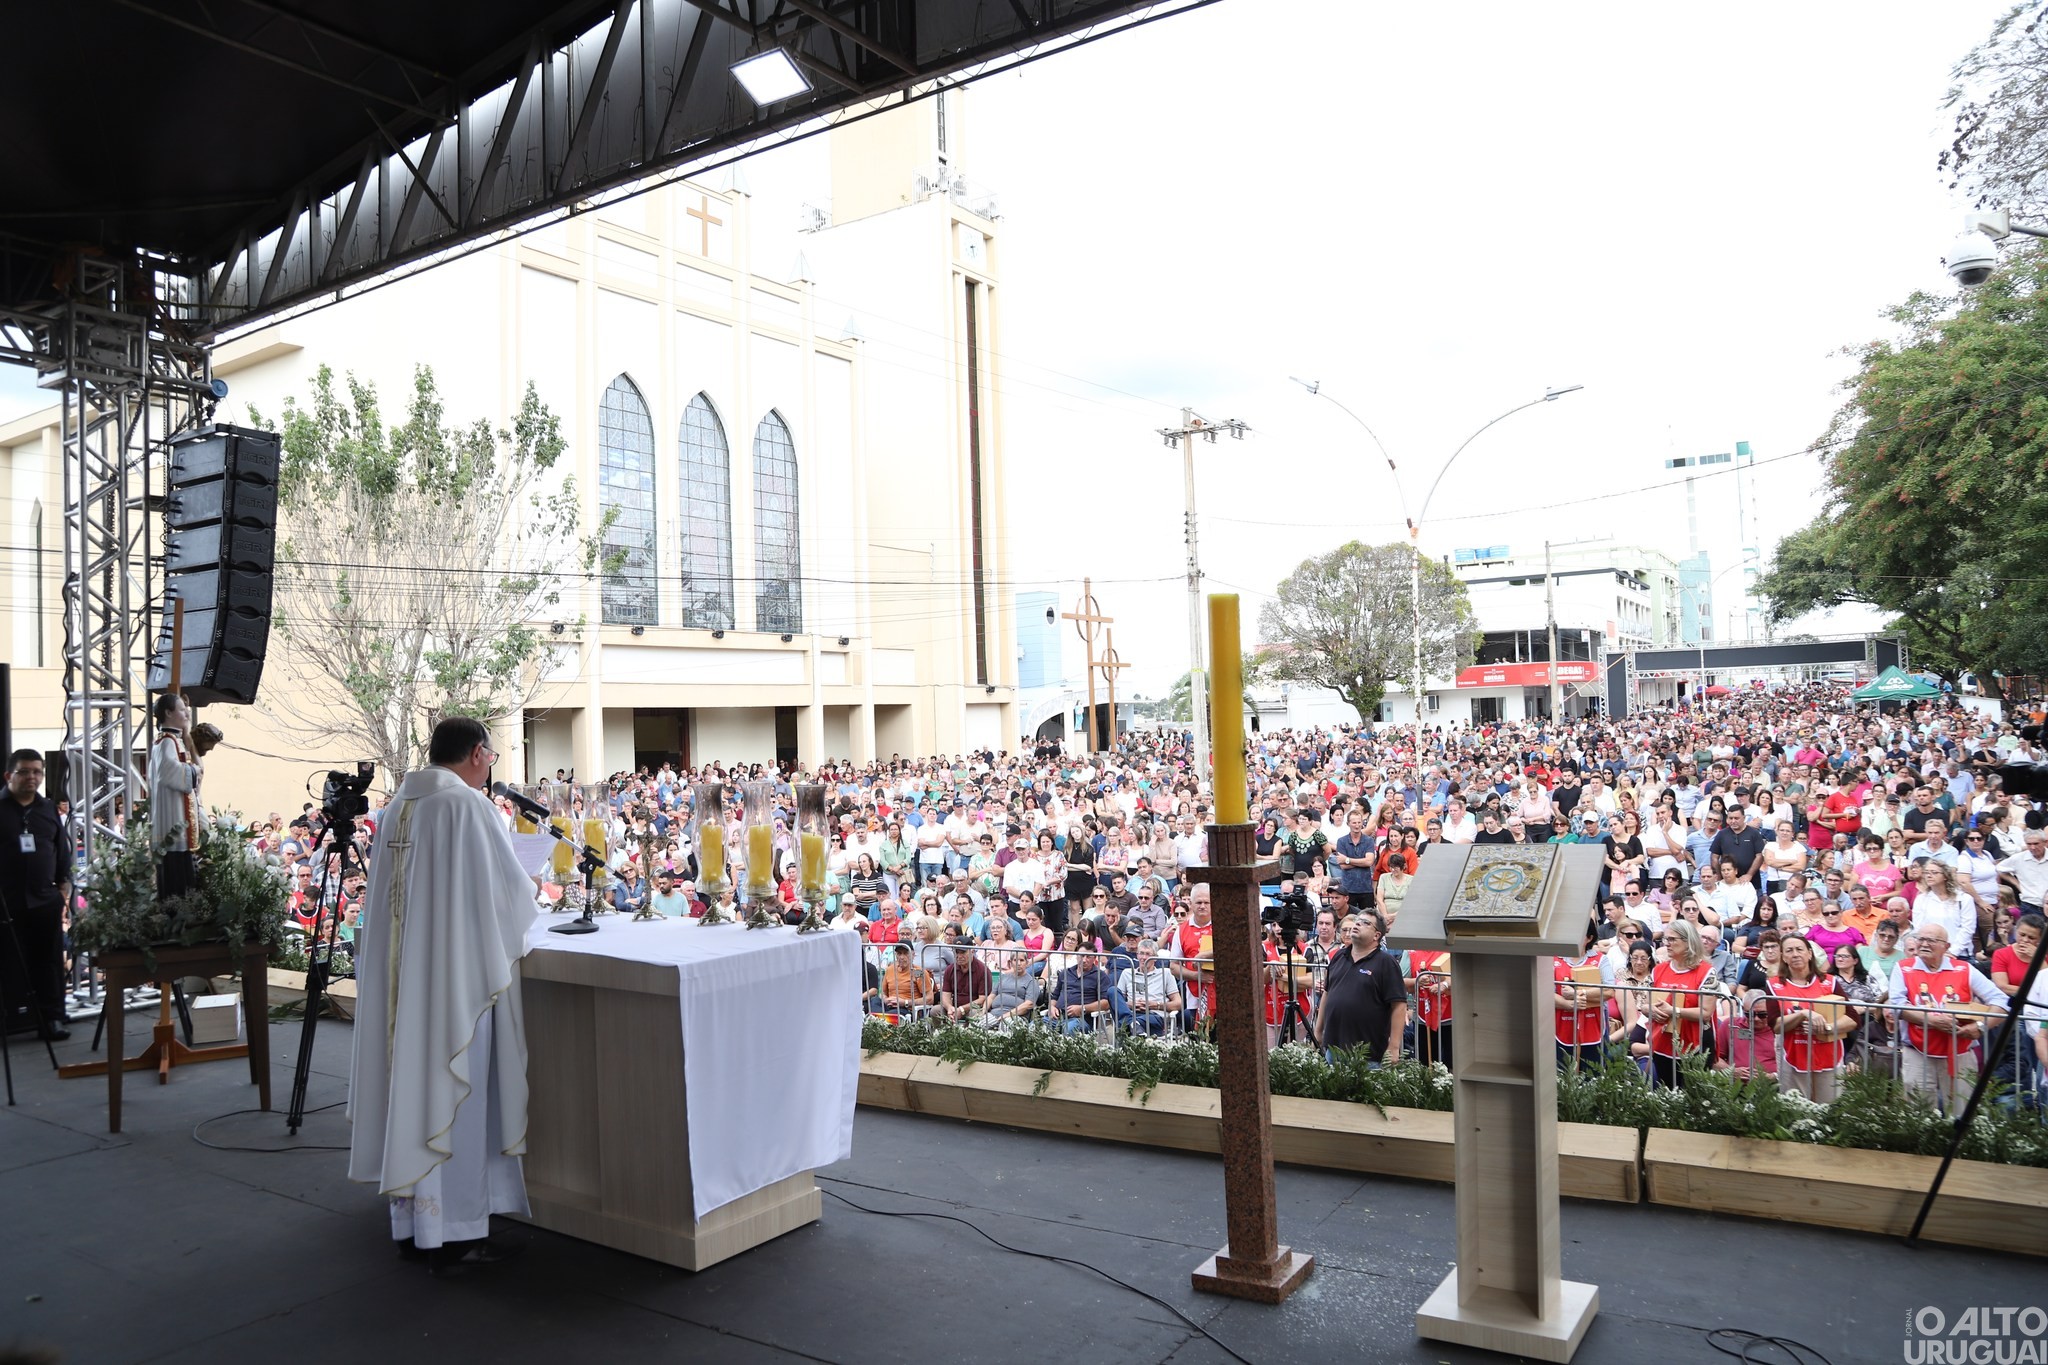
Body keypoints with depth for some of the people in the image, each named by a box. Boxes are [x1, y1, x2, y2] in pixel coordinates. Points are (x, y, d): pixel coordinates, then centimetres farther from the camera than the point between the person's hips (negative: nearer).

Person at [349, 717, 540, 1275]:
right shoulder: (468, 804, -15)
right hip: (455, 974, -7)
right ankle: (454, 1233, 8)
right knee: (454, 1097, 1)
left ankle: (411, 1221, 25)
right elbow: (507, 889, -13)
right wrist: (531, 891, 9)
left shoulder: (395, 806, 8)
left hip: (399, 976, 8)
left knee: (409, 1088, 14)